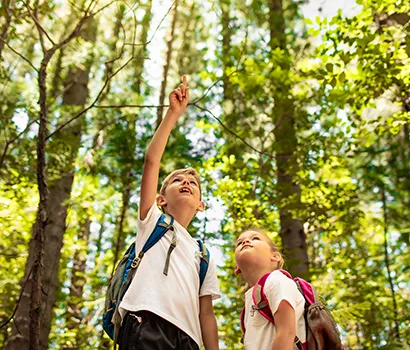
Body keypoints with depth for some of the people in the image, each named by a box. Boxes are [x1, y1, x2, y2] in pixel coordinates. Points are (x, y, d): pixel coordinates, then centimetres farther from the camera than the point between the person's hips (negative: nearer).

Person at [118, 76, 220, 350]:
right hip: (145, 327, -4)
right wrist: (174, 113, 3)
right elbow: (151, 160, 5)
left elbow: (206, 312, 18)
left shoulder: (203, 254, 24)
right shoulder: (153, 221, 16)